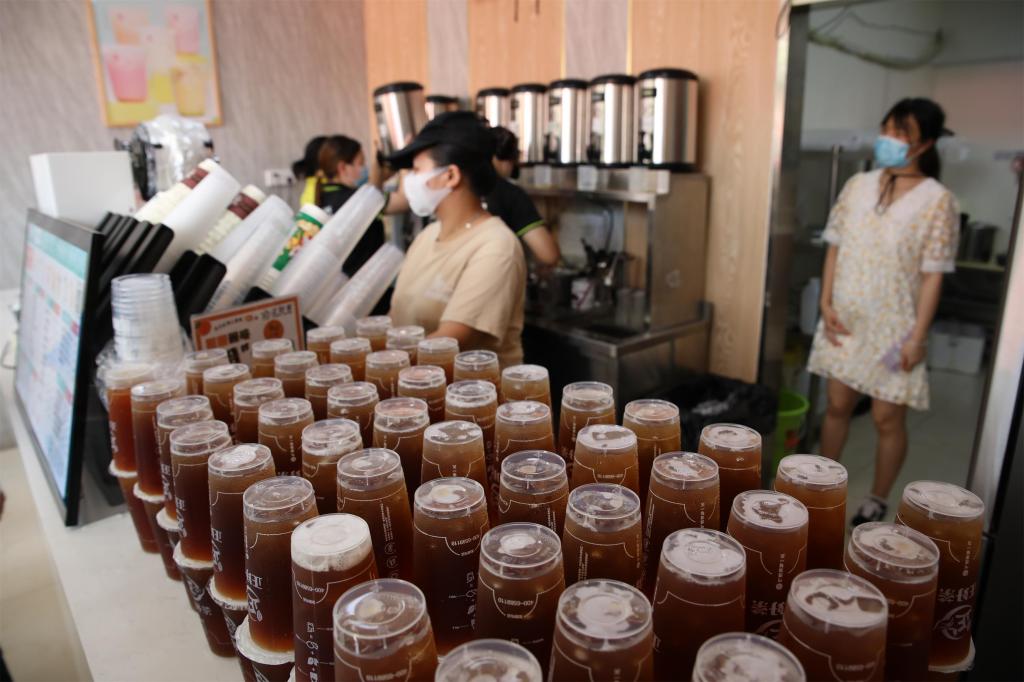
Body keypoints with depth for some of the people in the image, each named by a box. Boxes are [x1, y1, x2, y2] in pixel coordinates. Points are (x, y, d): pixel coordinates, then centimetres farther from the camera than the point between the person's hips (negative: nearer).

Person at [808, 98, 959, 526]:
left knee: (887, 418, 6)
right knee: (837, 405, 14)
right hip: (845, 321, 4)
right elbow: (835, 248, 6)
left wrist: (917, 336, -13)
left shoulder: (937, 201, -9)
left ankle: (878, 500, 26)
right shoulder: (857, 186, 2)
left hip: (894, 327, -3)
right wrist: (826, 304, -2)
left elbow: (932, 275, -10)